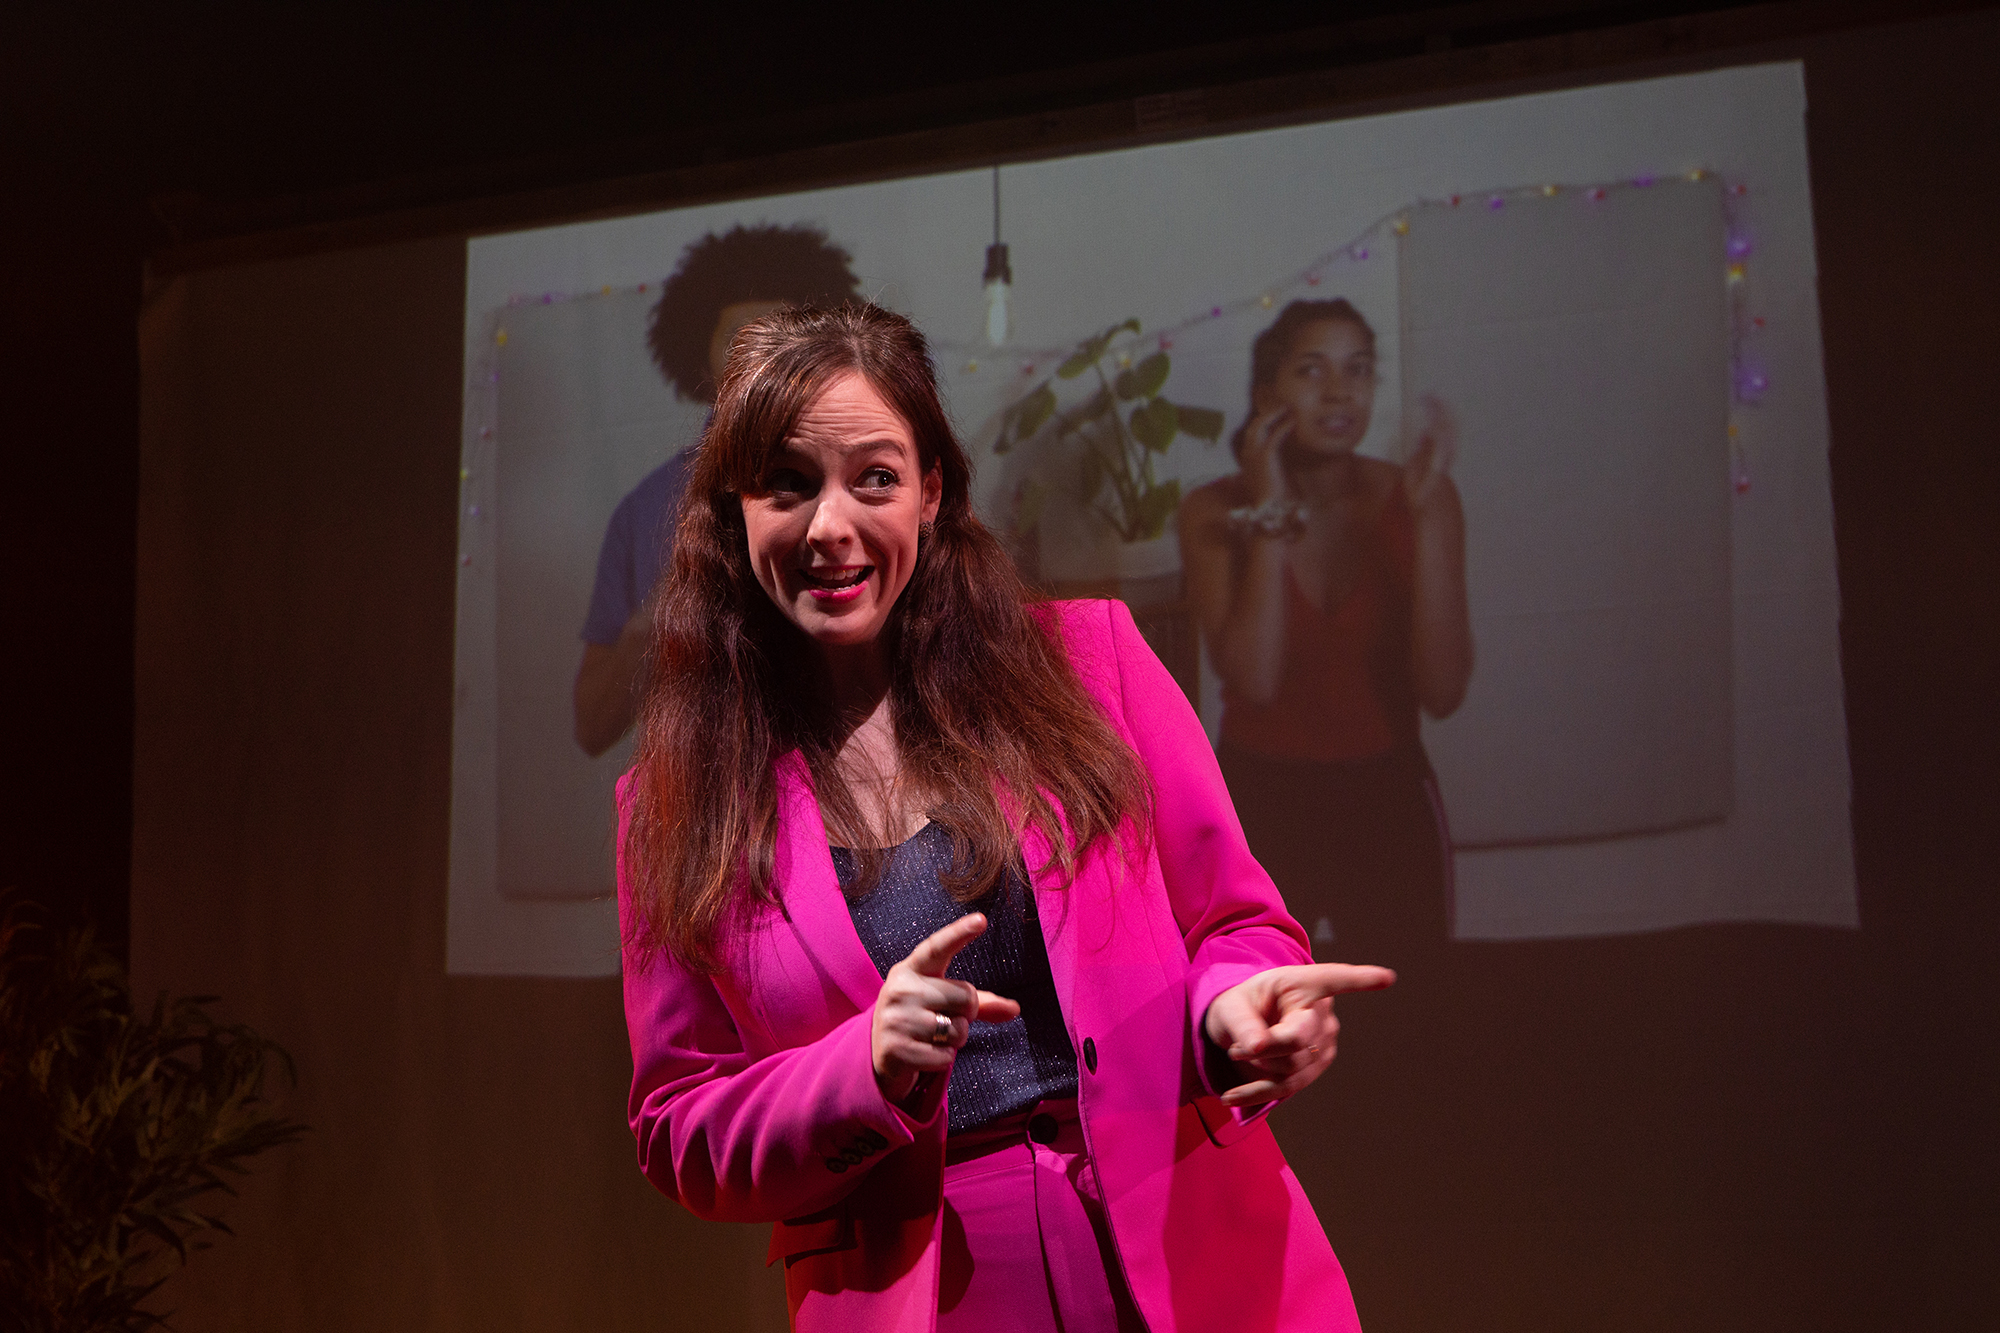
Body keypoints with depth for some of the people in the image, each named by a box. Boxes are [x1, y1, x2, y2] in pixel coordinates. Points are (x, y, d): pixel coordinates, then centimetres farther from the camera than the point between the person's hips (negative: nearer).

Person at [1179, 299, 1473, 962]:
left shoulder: (1415, 497, -6)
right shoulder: (1215, 512, -8)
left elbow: (1442, 692, -16)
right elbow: (1255, 679, -21)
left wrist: (1426, 519, -21)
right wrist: (1271, 516, -19)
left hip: (1389, 803, 1)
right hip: (1261, 803, -1)